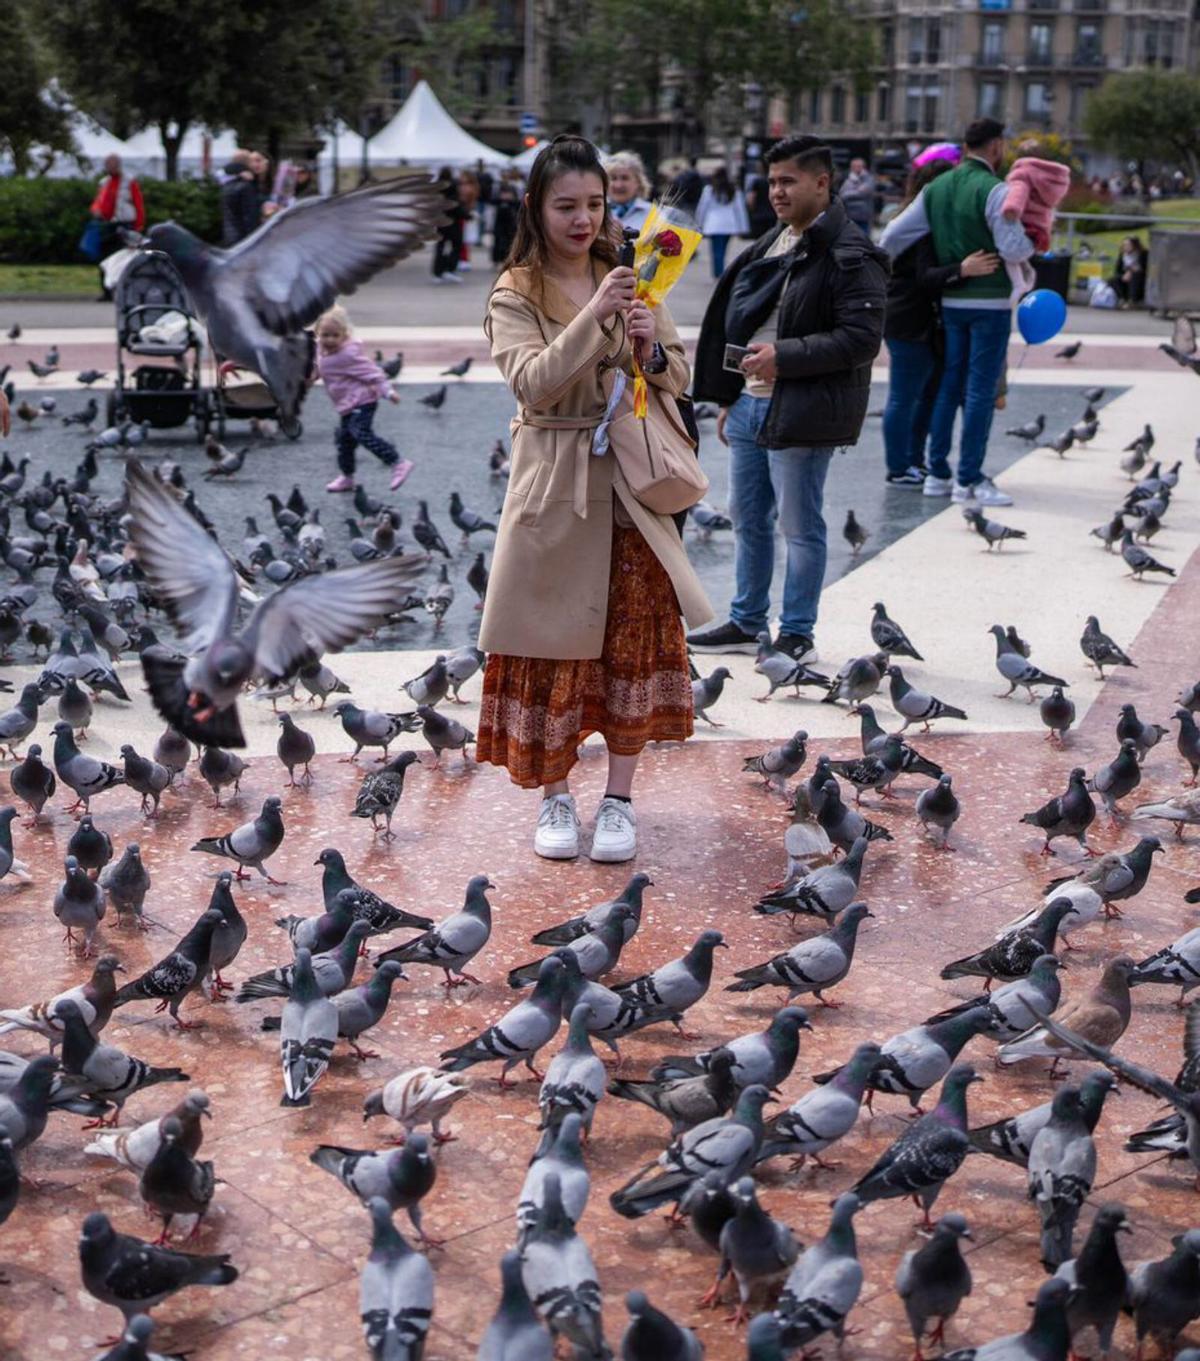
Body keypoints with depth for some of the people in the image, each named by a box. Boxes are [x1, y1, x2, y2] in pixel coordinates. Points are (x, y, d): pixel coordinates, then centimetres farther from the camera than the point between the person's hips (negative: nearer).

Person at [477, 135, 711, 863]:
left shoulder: (626, 278, 8)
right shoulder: (515, 294, -2)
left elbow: (680, 379, 7)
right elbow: (532, 382, -19)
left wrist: (653, 350, -14)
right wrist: (592, 318, -29)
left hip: (629, 481, 3)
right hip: (554, 484, -3)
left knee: (636, 633, 4)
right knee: (552, 642, 2)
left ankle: (620, 797, 15)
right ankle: (555, 796, 17)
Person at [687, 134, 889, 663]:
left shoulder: (850, 256, -12)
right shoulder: (769, 247, 16)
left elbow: (862, 337, -20)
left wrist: (784, 356, -22)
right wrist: (727, 399, 19)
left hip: (798, 414, -9)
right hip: (749, 404, 9)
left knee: (800, 525, 0)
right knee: (747, 519, 15)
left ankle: (797, 634, 11)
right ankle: (746, 624, 27)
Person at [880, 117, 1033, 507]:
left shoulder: (936, 188, 7)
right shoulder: (993, 190, -13)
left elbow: (893, 236, 7)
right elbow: (1013, 248, -17)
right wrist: (1033, 245, 4)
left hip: (950, 301, 7)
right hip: (989, 302, -7)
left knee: (949, 387, 13)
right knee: (981, 390, -3)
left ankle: (937, 474, 16)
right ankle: (969, 479, -2)